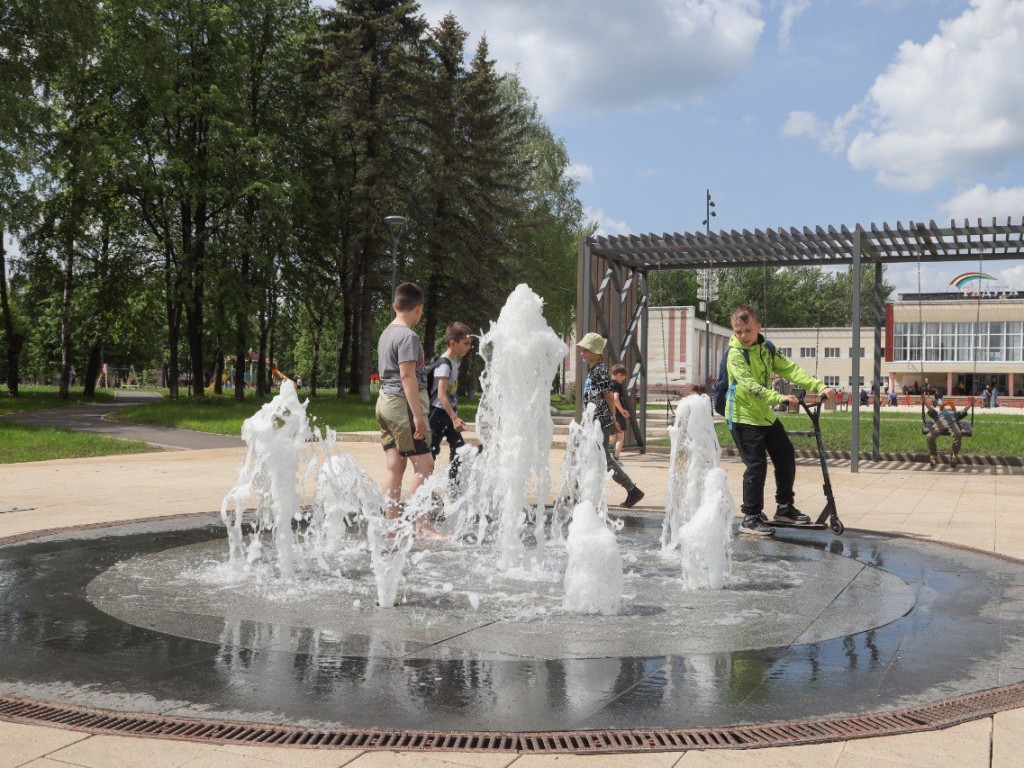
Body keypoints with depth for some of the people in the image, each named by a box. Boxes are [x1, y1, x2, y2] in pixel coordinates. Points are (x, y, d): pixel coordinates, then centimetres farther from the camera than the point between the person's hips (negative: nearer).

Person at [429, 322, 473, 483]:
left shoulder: (455, 362, 11)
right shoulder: (444, 364, -18)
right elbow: (441, 394, -25)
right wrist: (454, 418, -29)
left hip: (449, 414, 9)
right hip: (438, 413, -9)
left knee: (459, 449, 10)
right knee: (432, 451, -3)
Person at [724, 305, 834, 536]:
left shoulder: (767, 350, 6)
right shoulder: (735, 355, -16)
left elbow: (790, 369, -2)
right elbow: (749, 385, -29)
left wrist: (818, 386, -15)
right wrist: (779, 397, -42)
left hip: (766, 415, 7)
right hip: (744, 418, -7)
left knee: (786, 458, 11)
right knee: (757, 466, -10)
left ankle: (785, 508, 26)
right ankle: (751, 518, 0)